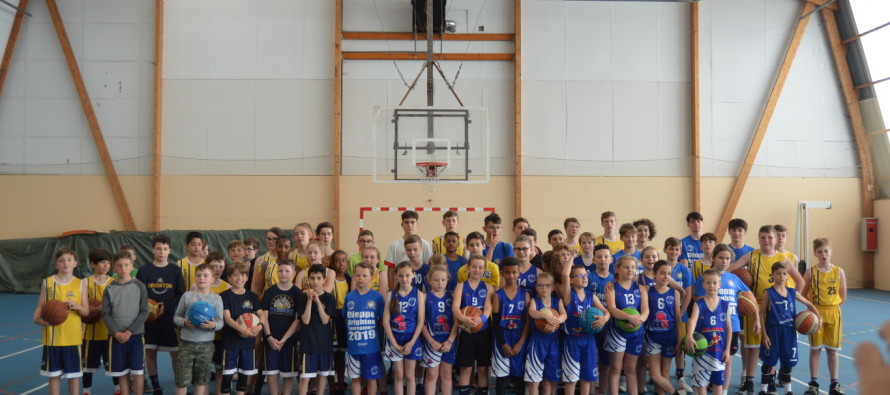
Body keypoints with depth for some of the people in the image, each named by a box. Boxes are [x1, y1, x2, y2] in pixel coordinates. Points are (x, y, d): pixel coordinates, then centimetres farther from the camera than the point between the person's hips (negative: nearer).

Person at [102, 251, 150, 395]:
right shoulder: (109, 289, 3)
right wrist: (116, 333, -13)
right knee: (122, 373, 8)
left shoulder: (140, 286, -1)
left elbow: (144, 312, -4)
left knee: (137, 372, -1)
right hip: (116, 337, 1)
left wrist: (129, 331, -13)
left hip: (136, 336, -1)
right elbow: (106, 314, 0)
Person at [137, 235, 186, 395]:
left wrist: (166, 306, -14)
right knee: (150, 352, 6)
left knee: (176, 352, 0)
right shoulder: (144, 270, 2)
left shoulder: (175, 270, 2)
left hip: (171, 318, 0)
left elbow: (182, 295, 0)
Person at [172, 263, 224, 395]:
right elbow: (176, 317, 5)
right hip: (186, 343, -1)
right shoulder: (187, 296, -1)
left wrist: (214, 325, -21)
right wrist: (184, 322, -15)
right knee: (182, 379, 1)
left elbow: (221, 322, 0)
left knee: (202, 379, 12)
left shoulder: (217, 298, 0)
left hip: (206, 344, 1)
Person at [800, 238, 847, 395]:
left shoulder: (839, 272, -2)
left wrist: (832, 306, -5)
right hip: (815, 313, -1)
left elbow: (843, 297, 3)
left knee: (832, 349, 9)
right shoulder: (810, 272, -5)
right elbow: (803, 294, -2)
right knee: (815, 349, 5)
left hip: (833, 313, 1)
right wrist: (813, 306, -13)